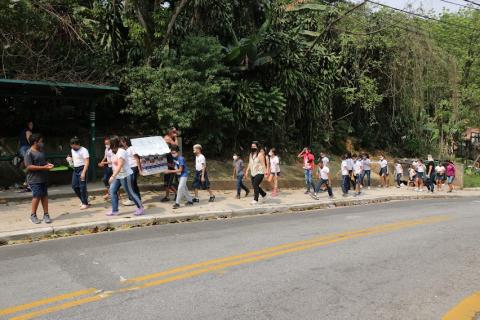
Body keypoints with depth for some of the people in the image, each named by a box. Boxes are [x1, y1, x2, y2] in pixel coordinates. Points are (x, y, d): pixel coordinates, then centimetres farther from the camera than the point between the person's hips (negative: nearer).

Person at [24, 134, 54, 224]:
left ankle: (46, 215, 13)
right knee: (37, 196, -5)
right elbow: (29, 166, -19)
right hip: (34, 179, -7)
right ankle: (33, 215, 12)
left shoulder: (41, 151, 12)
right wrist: (43, 167, -22)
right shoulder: (29, 153, -12)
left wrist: (48, 164, 2)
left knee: (44, 196, 7)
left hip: (43, 178, 7)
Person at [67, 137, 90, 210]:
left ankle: (85, 203, 4)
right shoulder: (72, 150, 13)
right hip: (75, 169, 8)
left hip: (82, 169, -8)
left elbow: (87, 162, -17)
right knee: (74, 186, 7)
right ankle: (84, 200, 21)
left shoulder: (83, 150, -13)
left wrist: (83, 172, -24)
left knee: (82, 187, -6)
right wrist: (70, 159, 5)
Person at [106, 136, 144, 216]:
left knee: (130, 192, 0)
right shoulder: (116, 151, 9)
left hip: (125, 176, -10)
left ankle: (140, 208, 15)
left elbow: (120, 166, -28)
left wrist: (113, 176, -32)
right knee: (112, 190, 5)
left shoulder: (121, 151, -21)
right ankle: (114, 210, 9)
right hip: (118, 176, 10)